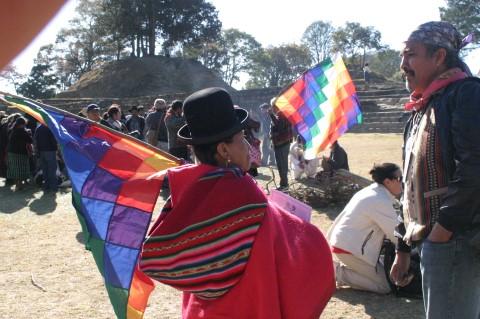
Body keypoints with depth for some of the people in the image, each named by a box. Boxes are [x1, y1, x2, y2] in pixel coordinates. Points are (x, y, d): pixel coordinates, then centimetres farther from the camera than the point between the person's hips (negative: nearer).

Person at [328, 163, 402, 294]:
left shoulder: (373, 192, 9)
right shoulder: (381, 202, -20)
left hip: (345, 242, 10)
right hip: (349, 248, -10)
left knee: (384, 272, 17)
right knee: (385, 286, -6)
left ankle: (341, 266, 11)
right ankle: (337, 272, -5)